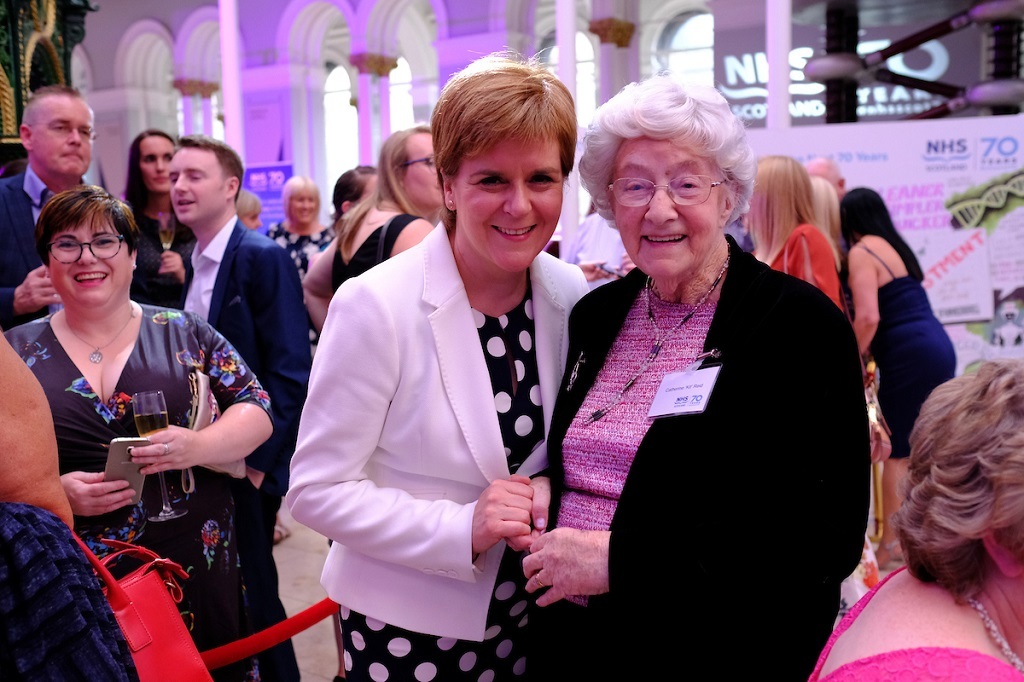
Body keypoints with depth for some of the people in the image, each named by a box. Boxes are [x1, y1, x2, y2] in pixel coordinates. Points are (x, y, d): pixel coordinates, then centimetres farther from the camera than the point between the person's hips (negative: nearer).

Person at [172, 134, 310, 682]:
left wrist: (256, 461, -17)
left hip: (247, 466, -6)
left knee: (250, 595, 4)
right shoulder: (193, 264, 11)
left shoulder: (263, 258, -12)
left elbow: (290, 372, -16)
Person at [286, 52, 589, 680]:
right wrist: (464, 528, -25)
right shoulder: (376, 306, -19)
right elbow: (318, 489, -15)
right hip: (407, 626, -4)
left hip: (528, 613, 4)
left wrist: (544, 490, -13)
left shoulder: (572, 295, -6)